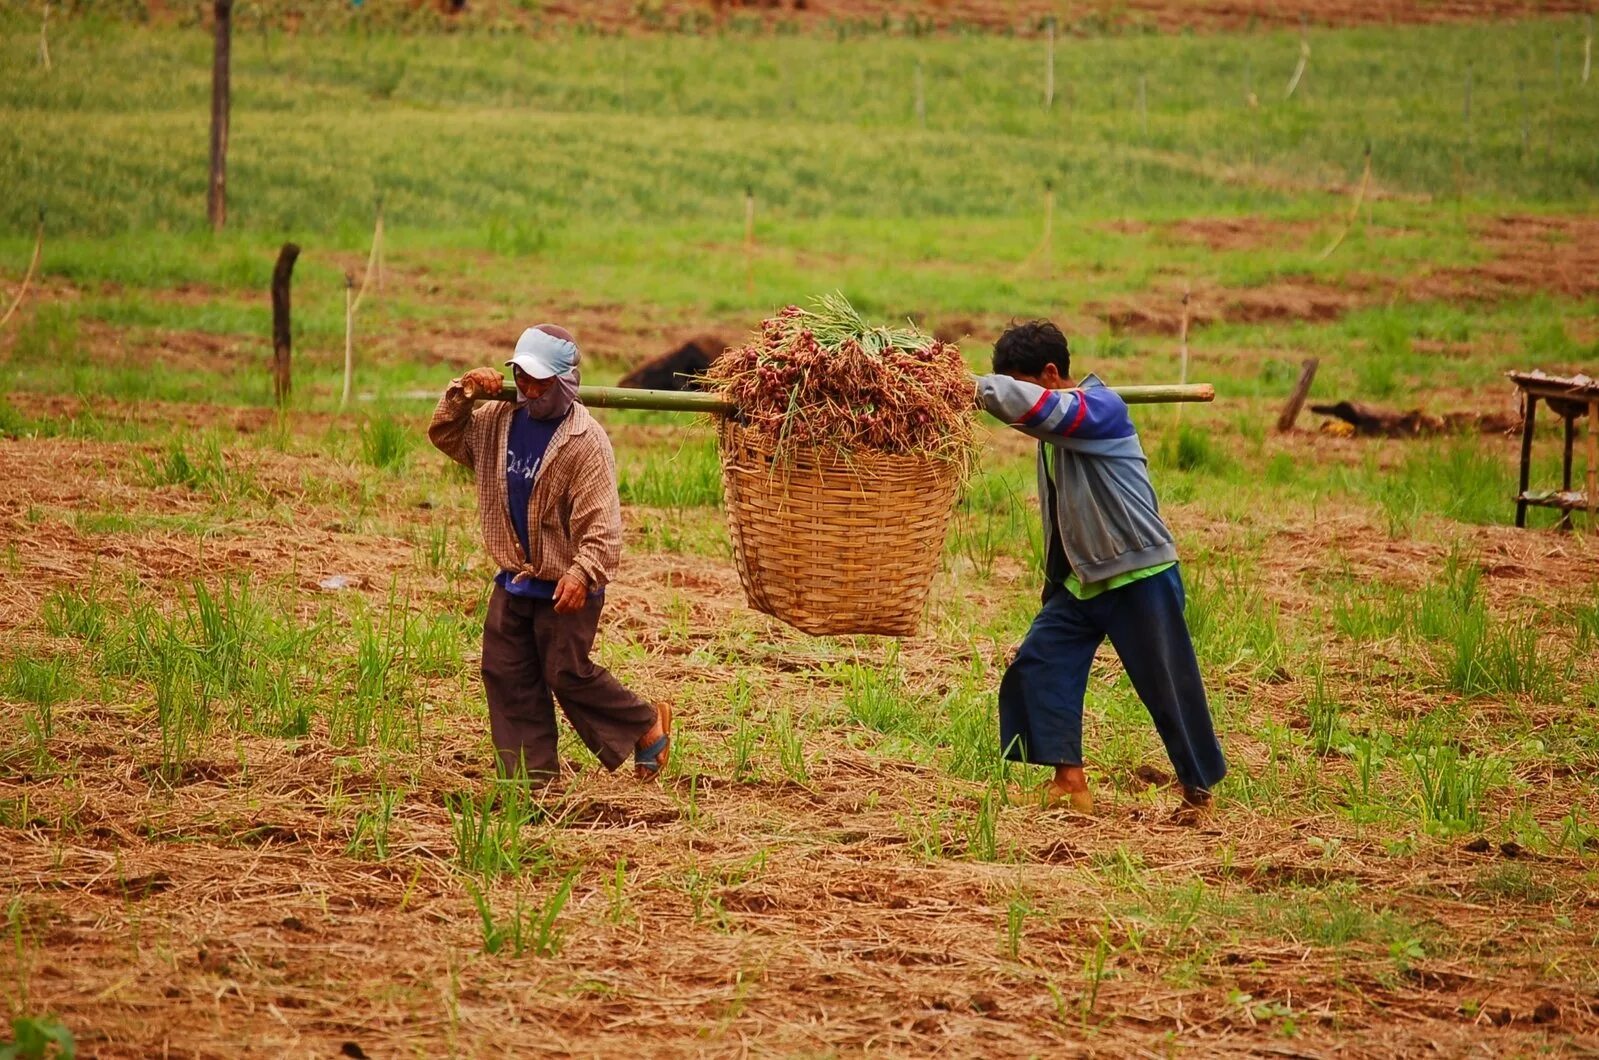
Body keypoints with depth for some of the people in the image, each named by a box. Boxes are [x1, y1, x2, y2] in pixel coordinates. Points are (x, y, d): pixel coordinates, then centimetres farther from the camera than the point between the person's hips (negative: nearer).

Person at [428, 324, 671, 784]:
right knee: (505, 674, 6)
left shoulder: (585, 439, -18)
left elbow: (601, 521, -23)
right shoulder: (499, 420, 3)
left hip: (564, 586, -7)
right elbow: (444, 435, 16)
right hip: (514, 581, 7)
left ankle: (646, 726, 17)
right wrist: (463, 393, -2)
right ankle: (530, 776, 12)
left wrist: (583, 573, -35)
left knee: (567, 674, -4)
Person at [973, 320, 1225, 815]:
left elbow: (1024, 402, -34)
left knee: (1169, 686, -1)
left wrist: (982, 387, -19)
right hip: (1082, 577, 9)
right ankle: (1069, 782, 1)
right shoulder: (1057, 421, 8)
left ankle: (1199, 789, 14)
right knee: (1038, 664, -1)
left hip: (1139, 575, -9)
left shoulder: (1101, 408, -20)